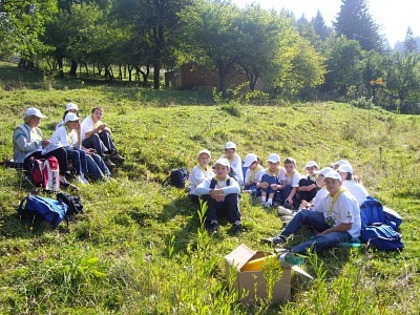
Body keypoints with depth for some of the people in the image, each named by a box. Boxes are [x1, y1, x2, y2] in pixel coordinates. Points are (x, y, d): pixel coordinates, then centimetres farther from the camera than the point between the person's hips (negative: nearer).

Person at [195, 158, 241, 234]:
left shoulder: (231, 180, -1)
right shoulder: (209, 181, 2)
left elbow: (237, 189, -26)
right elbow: (198, 189, -19)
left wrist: (219, 191, -37)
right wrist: (212, 192, -37)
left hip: (227, 208, -1)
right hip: (213, 209, 1)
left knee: (233, 194, -26)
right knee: (206, 194, -22)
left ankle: (236, 222, -25)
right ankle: (212, 222, -24)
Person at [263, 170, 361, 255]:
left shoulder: (345, 199, -21)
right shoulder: (329, 197, 4)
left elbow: (347, 226, -23)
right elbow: (315, 212, 11)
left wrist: (326, 231, -20)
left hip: (346, 232, -8)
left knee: (327, 239, -43)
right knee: (303, 213, -6)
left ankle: (292, 251, -59)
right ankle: (282, 237, -16)